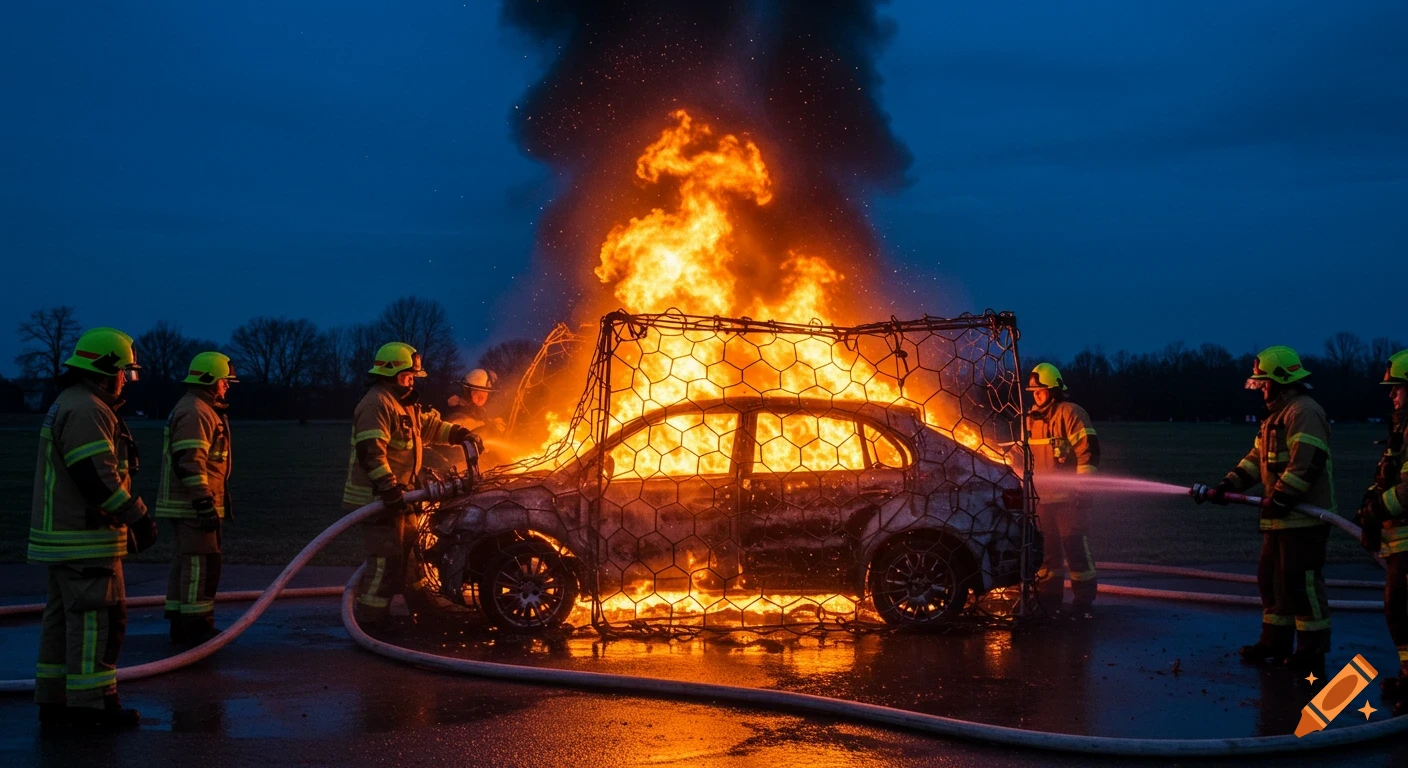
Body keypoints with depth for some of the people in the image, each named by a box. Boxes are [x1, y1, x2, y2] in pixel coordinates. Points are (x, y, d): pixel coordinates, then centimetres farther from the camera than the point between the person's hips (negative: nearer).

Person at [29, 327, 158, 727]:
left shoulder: (71, 406, 18)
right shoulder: (86, 410, -17)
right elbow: (98, 477, -24)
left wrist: (131, 519, 22)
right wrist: (139, 518, -16)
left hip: (67, 538, 11)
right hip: (85, 542, -11)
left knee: (64, 618, 13)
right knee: (97, 619, -7)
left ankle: (54, 699, 18)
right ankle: (93, 703, -3)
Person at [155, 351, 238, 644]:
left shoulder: (200, 410, 19)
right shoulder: (195, 413, -16)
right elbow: (189, 463, -25)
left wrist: (209, 502, 27)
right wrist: (205, 504, -27)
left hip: (190, 505, 11)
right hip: (192, 505, -11)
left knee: (185, 562, 13)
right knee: (201, 563, -8)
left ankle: (180, 625, 18)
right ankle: (197, 625, -6)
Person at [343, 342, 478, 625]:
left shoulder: (404, 404, 19)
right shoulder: (377, 404, -17)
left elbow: (429, 426, 31)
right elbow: (371, 451, -26)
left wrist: (461, 434, 16)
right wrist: (390, 489, -32)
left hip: (398, 493, 11)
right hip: (378, 496, -11)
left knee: (408, 548, 19)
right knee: (386, 558, -12)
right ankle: (367, 618, -9)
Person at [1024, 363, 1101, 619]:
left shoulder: (1070, 413, -9)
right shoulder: (1032, 418, 14)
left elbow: (1089, 451, -14)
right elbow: (1027, 455, 24)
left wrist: (1082, 488, -17)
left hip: (1068, 498, -7)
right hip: (1041, 498, 8)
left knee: (1076, 550, -4)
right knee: (1046, 551, 13)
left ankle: (1084, 602, 2)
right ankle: (1048, 600, 22)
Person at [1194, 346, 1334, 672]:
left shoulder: (1303, 412, -14)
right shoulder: (1276, 416, 20)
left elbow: (1307, 462, -24)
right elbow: (1255, 460, 20)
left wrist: (1280, 499, -24)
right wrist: (1225, 487, 9)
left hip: (1304, 516, -11)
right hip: (1281, 518, 11)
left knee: (1300, 582, -7)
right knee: (1271, 578, 14)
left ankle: (1312, 651, 0)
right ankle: (1275, 643, 23)